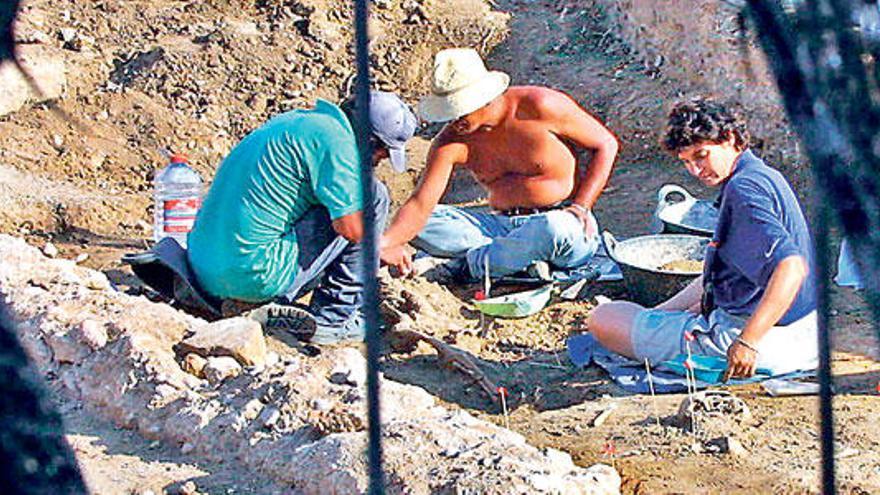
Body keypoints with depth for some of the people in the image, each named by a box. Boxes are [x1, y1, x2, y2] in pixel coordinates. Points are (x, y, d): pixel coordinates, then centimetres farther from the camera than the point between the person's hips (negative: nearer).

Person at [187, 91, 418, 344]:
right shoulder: (334, 139, -10)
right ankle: (332, 318, 3)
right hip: (257, 276, -9)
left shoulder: (295, 120, 19)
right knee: (374, 195, 1)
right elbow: (350, 226, -15)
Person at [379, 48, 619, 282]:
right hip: (503, 226, 4)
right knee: (417, 227, -13)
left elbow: (606, 144, -4)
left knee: (554, 228, -41)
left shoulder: (538, 107, -14)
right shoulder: (452, 141, -5)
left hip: (563, 221, -4)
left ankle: (473, 264, -16)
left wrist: (581, 208, -13)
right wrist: (386, 242, -34)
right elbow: (420, 204, -14)